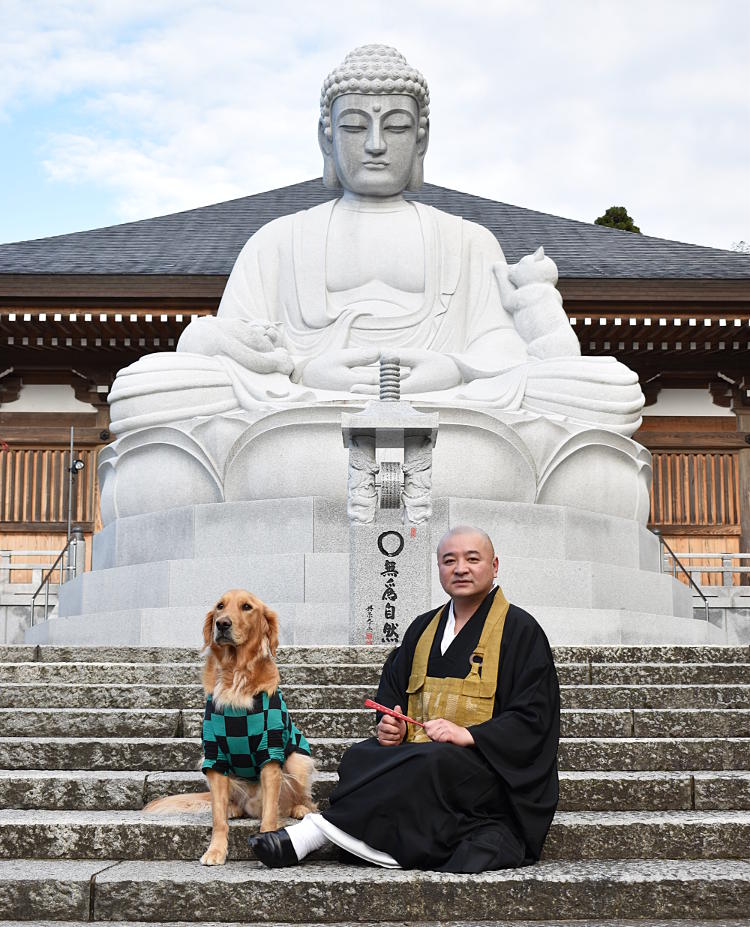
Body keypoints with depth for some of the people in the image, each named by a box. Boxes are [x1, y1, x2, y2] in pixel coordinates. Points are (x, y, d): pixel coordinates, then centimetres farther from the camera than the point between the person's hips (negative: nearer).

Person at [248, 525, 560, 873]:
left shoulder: (520, 629, 1)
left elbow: (533, 717, -6)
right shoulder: (423, 628, 18)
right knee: (360, 758, -25)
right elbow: (390, 691, 21)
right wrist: (390, 727, -3)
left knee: (432, 762, -36)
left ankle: (312, 832, -34)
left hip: (489, 771, -5)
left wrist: (468, 735, -19)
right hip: (419, 760, 5)